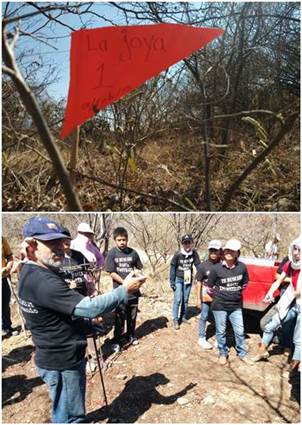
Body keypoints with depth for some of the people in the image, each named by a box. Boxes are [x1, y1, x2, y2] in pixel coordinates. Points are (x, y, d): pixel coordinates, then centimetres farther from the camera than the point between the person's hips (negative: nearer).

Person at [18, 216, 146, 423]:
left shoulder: (30, 272, 2)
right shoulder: (43, 281, -31)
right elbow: (89, 308, -36)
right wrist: (124, 290, -26)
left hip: (55, 356, 9)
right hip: (62, 361, -9)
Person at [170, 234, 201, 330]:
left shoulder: (194, 253, -12)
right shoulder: (178, 254, -17)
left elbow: (198, 265, -6)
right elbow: (172, 267, -10)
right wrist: (172, 281, -10)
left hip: (188, 280, 3)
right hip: (178, 279, -3)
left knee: (186, 299, 13)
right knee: (178, 299, -5)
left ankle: (183, 317, 28)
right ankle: (175, 320, 7)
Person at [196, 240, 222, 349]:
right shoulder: (203, 266, -8)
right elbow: (199, 283, -2)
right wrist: (199, 298, -2)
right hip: (206, 295, -1)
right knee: (204, 316, 12)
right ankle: (201, 338, 27)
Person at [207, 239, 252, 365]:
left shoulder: (242, 267, -9)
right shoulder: (216, 268, -16)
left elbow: (244, 284, 10)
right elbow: (210, 287, -1)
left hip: (236, 305, 2)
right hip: (219, 306, -2)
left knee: (240, 331, 12)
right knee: (221, 331, 12)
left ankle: (242, 354, 34)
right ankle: (223, 354, 33)